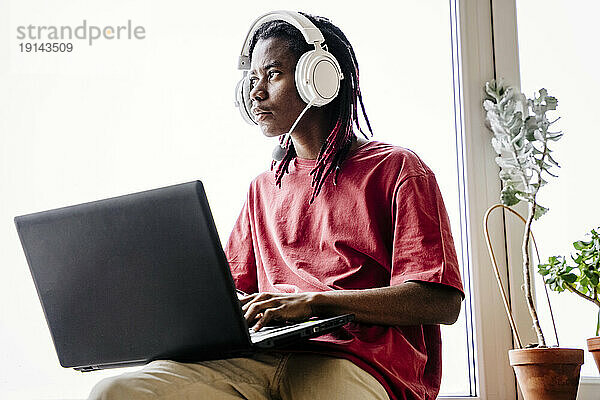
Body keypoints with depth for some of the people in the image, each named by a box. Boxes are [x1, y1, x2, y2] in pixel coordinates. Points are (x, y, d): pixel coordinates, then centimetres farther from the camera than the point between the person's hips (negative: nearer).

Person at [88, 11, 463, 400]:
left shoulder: (396, 168, 6)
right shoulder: (264, 187, 27)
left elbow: (441, 303, -5)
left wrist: (313, 301, -15)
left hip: (355, 362, -5)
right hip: (263, 358, 5)